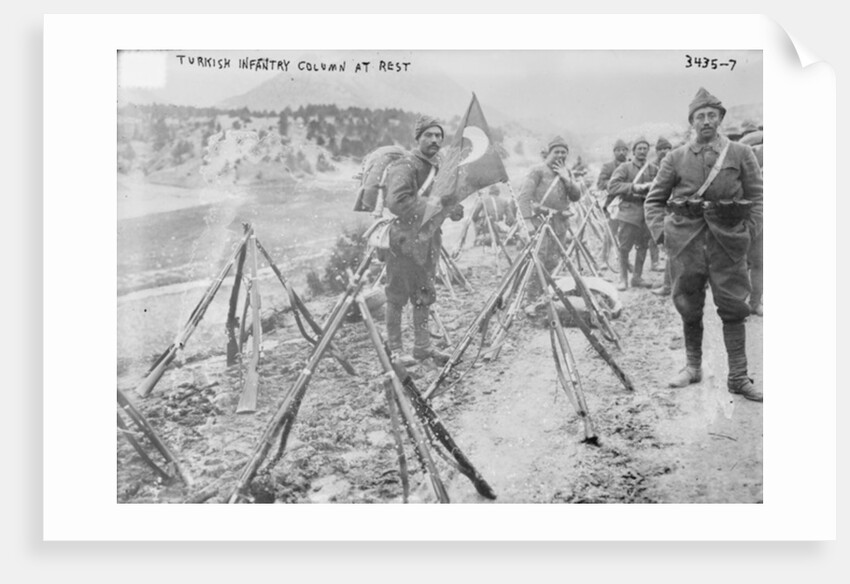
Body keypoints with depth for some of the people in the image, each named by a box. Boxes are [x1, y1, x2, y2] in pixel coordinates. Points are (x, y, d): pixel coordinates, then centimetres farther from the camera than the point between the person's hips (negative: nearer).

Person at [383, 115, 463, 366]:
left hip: (428, 239, 8)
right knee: (397, 295, 2)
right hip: (403, 239, -8)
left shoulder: (439, 166, 11)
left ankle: (422, 345, 25)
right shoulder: (405, 165, -16)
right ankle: (395, 348, 13)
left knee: (424, 295, 15)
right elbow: (396, 202, -28)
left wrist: (453, 209, -2)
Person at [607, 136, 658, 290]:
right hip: (629, 212, -4)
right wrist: (633, 187, -17)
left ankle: (637, 277, 20)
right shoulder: (625, 168, 1)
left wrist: (650, 186, -12)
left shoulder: (653, 169, 11)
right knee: (624, 247, -3)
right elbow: (612, 186, -10)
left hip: (648, 213, 4)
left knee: (642, 246, 9)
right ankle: (623, 279, 7)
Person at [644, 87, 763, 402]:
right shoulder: (676, 158, 5)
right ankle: (693, 367, 25)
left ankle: (738, 377, 8)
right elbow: (653, 200, 10)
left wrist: (749, 232, -4)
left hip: (728, 241, -1)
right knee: (689, 307, 8)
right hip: (686, 240, 1)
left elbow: (757, 197, 7)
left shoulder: (741, 154, 5)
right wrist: (662, 232, -2)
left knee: (733, 308, 0)